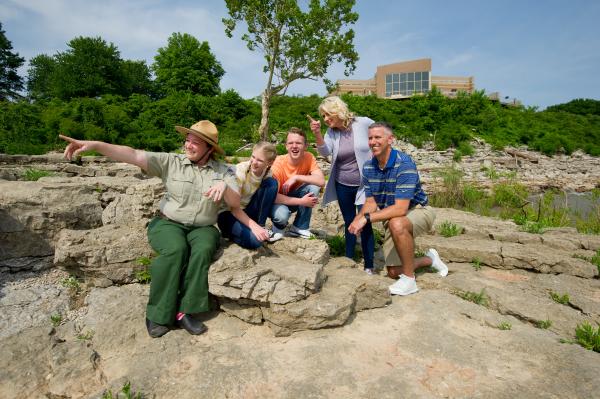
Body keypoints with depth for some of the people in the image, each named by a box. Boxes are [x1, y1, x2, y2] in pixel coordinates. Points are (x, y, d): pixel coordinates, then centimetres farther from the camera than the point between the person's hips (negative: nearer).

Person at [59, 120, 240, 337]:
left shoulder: (223, 171, 3)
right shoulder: (171, 162, 0)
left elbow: (235, 203, -4)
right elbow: (133, 155, -11)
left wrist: (224, 186, -25)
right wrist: (94, 145, -24)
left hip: (202, 228, 1)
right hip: (168, 223, -1)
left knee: (203, 250, -32)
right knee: (175, 249, -33)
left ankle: (183, 311, -24)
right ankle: (159, 314, -19)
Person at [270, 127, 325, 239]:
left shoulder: (309, 157, -17)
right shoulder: (278, 163, -26)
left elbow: (321, 181, -29)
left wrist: (296, 177, -34)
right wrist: (302, 202, -33)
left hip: (294, 195, 4)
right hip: (279, 200, -3)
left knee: (314, 187, -25)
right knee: (282, 215, -36)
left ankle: (299, 227, -7)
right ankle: (279, 226, 5)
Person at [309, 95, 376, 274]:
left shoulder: (364, 123, -11)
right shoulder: (331, 132, 1)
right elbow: (325, 152, -15)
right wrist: (317, 133, -31)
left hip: (365, 184, -4)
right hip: (343, 187, 4)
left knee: (365, 224, -3)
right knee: (349, 223, 14)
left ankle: (369, 266, 9)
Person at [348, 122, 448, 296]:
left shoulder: (404, 164, -28)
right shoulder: (368, 167, -6)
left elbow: (400, 209, -33)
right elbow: (371, 203, -3)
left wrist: (367, 218, -35)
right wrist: (357, 219, -23)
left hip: (417, 210, -6)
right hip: (391, 217, 7)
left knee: (396, 224, -42)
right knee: (393, 272, 6)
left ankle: (409, 280, -21)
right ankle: (429, 259, 35)